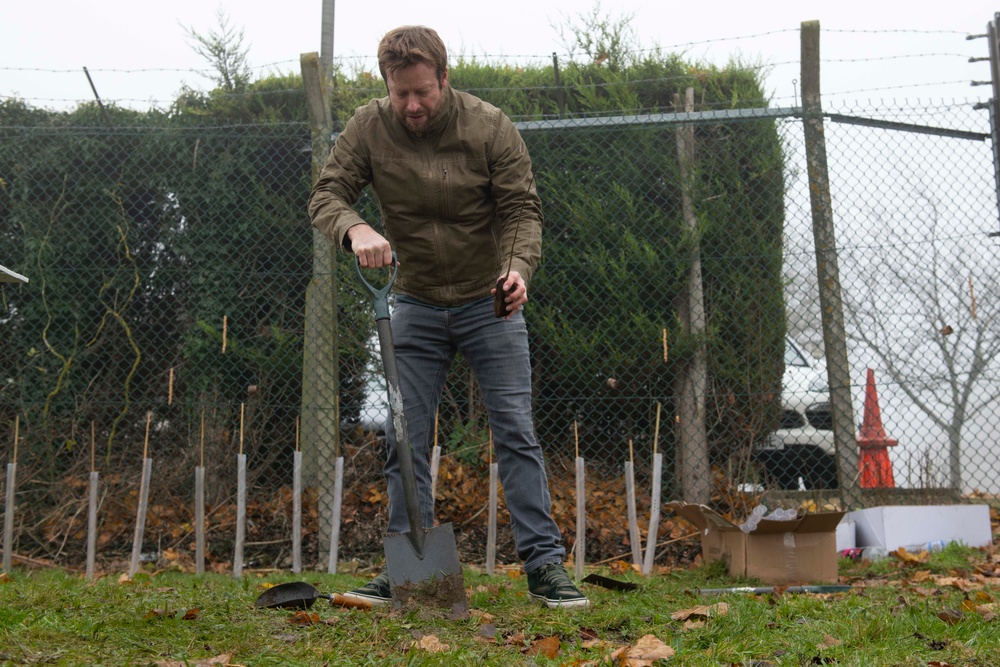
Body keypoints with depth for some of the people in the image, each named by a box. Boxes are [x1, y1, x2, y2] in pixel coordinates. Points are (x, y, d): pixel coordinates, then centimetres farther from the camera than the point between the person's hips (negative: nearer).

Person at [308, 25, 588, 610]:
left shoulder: (490, 127, -14)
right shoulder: (369, 128, -8)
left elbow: (523, 210, -13)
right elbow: (325, 195, -10)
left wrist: (519, 266, -34)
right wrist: (355, 228, -34)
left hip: (490, 301, -2)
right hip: (416, 305, 2)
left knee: (516, 431, -6)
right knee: (404, 440, 2)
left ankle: (545, 565, -3)